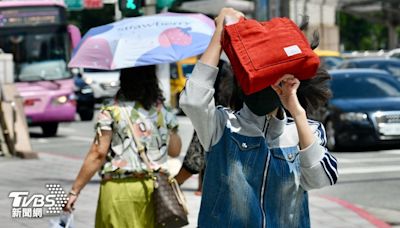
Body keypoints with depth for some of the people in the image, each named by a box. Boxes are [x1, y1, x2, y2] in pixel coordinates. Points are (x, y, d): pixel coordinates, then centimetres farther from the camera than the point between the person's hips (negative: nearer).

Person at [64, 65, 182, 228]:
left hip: (119, 189, -3)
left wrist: (74, 191, -7)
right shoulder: (162, 111, 4)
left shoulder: (111, 112, -6)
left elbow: (98, 155, -10)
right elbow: (175, 150, 13)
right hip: (154, 188, 3)